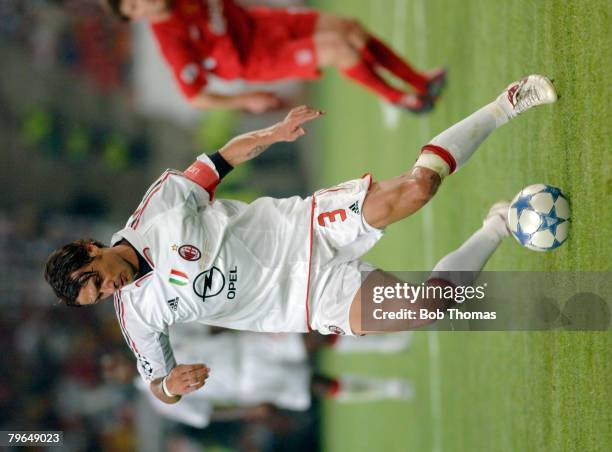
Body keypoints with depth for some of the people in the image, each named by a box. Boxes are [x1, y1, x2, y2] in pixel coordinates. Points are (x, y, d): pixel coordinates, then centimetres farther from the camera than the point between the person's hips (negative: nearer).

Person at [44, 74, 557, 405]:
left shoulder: (160, 207, -9)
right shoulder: (136, 312, -4)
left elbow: (221, 158, 2)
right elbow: (154, 379, 6)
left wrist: (273, 132, -17)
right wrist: (169, 385, -20)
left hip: (306, 229, -1)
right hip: (316, 300, 1)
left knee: (412, 189, -22)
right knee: (416, 313, -23)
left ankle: (509, 103, 3)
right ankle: (495, 231, 4)